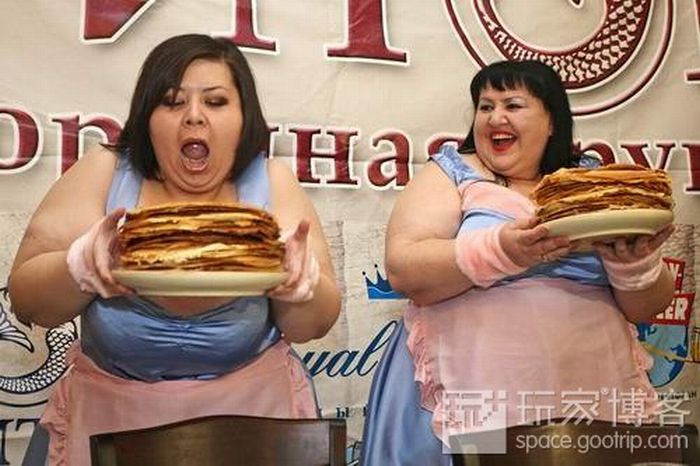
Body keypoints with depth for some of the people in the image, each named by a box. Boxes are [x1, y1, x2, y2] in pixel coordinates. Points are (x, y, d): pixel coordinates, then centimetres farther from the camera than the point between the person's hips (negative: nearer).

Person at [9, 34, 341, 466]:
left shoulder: (272, 183, -7)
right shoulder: (104, 173, -7)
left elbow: (313, 327, -7)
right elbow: (26, 302, -7)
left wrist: (297, 277, -28)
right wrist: (84, 265, -27)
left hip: (252, 412, 0)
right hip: (110, 415, 1)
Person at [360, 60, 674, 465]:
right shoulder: (453, 172, 1)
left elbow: (647, 307, 5)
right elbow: (403, 270, -13)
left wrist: (636, 263, -16)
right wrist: (498, 251, -27)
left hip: (598, 396, 3)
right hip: (470, 403, -2)